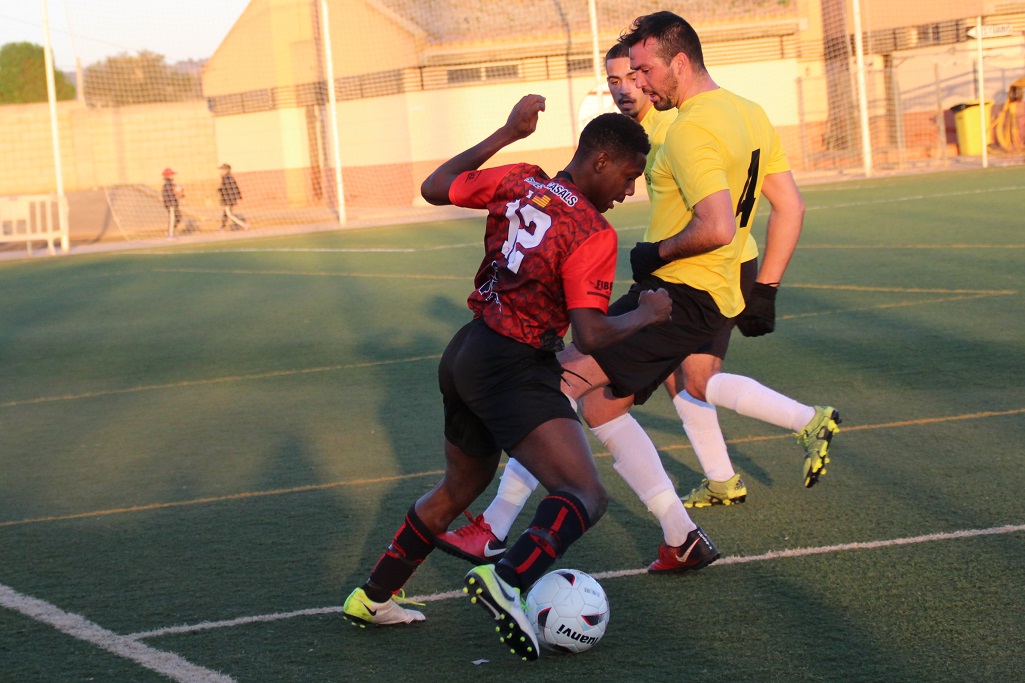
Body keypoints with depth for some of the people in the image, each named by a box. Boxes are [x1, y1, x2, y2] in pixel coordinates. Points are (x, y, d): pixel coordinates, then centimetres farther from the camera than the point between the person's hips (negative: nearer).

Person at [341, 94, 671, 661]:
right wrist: (646, 314, -1)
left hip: (466, 354, 9)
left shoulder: (519, 181, 5)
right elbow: (591, 335, -19)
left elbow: (435, 188, 19)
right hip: (514, 370, -9)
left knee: (461, 485, 29)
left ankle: (373, 598, 35)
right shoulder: (593, 234, -15)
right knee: (586, 497, -14)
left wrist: (506, 134, 24)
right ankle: (508, 580, -37)